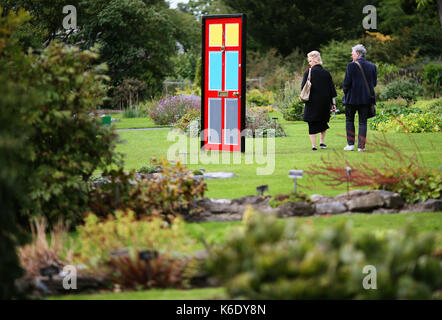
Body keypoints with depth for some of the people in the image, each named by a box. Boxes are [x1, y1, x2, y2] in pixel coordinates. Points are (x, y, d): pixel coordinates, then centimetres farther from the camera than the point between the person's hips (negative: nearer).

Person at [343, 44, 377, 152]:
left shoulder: (352, 65, -9)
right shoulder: (372, 66, 5)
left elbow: (347, 82, -10)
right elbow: (374, 83, 7)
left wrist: (346, 93, 5)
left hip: (352, 98, -4)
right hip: (366, 98, 4)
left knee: (349, 120, 10)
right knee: (363, 122, 6)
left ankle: (350, 144, 4)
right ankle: (361, 146, 2)